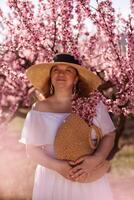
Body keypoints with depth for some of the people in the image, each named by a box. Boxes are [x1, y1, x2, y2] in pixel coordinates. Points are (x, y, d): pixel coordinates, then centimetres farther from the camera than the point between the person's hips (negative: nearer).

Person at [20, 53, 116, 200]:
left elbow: (109, 136, 3)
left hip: (90, 179, 1)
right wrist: (57, 166, -17)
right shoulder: (40, 109, -3)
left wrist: (96, 159, -16)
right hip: (53, 180, -1)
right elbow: (32, 149, -2)